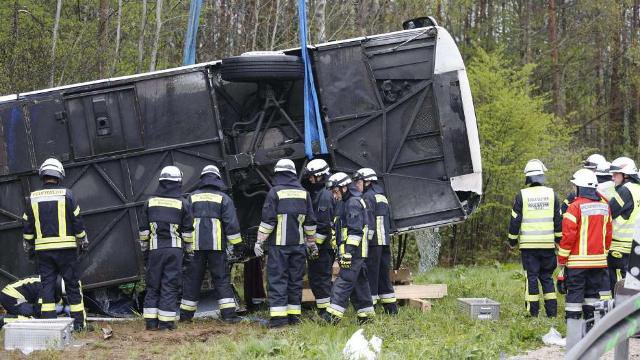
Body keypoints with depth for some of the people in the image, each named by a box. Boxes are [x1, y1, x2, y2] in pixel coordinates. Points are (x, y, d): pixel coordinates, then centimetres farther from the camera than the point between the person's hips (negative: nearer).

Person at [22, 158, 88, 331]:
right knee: (73, 284, 5)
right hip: (66, 247, -2)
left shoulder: (32, 198, 4)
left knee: (47, 285, 6)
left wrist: (29, 247, 17)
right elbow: (77, 222, 0)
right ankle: (78, 322, 7)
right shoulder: (66, 195, -3)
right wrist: (83, 243, 10)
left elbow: (27, 227, 8)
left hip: (43, 249, 2)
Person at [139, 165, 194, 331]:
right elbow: (188, 231, 2)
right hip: (174, 249, -2)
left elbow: (143, 230, 9)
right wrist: (189, 251, 10)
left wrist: (144, 249, 18)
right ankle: (166, 322, -2)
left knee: (153, 285, 8)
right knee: (170, 286, 0)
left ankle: (150, 321, 6)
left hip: (155, 249, 2)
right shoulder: (182, 204, -1)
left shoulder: (150, 202, 6)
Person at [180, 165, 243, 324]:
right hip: (216, 245, -2)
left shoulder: (192, 197, 9)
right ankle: (228, 313, -7)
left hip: (196, 245, 2)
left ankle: (186, 313, 12)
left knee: (192, 278, 8)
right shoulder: (223, 198, 2)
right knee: (222, 278, 1)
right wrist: (236, 244, 3)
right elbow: (231, 223, -2)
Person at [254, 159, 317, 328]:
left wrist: (259, 241, -4)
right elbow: (310, 222, 12)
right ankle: (294, 315, 13)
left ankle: (278, 316, -10)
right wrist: (311, 243, 21)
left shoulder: (275, 192, -7)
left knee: (277, 279, -3)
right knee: (295, 279, 11)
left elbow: (268, 220, -10)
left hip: (279, 244, -4)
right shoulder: (304, 193, 8)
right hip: (298, 244, 4)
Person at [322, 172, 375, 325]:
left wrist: (348, 252, -23)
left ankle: (334, 314, -18)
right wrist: (346, 252, 26)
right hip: (358, 253, 10)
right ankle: (366, 314, 16)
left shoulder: (353, 203, -12)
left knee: (343, 281, -13)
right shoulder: (350, 202, 21)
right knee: (359, 282, 12)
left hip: (353, 251, -10)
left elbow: (355, 231, -20)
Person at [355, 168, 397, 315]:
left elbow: (369, 222, -16)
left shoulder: (368, 197, -8)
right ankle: (391, 307, 13)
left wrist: (365, 240, -17)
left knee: (370, 274, -5)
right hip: (385, 241, 9)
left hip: (373, 242, -9)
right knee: (384, 273, 12)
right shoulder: (382, 196, 21)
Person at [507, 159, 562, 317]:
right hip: (548, 244, 2)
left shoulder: (522, 195, -3)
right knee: (547, 277, 11)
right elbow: (558, 220, 9)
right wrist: (559, 240, 19)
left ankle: (533, 312, 0)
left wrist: (512, 240, 11)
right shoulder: (552, 194, 4)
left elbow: (515, 220, 0)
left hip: (528, 244, -2)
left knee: (531, 277, 1)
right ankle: (552, 312, 8)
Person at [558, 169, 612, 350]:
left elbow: (568, 235, -14)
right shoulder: (604, 207, 7)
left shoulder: (575, 207, -12)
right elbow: (608, 235, 13)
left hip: (578, 261, -5)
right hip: (598, 261, 6)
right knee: (592, 294, 13)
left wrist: (561, 258, -4)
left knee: (574, 294, -1)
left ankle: (573, 335, -3)